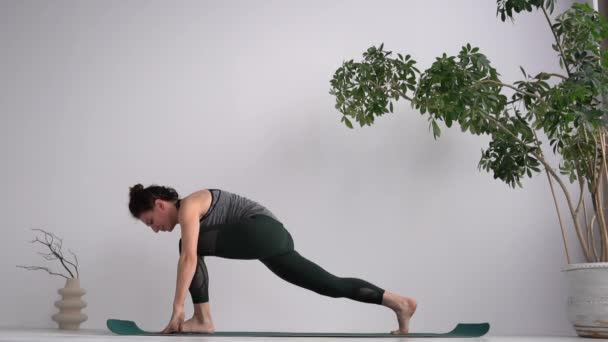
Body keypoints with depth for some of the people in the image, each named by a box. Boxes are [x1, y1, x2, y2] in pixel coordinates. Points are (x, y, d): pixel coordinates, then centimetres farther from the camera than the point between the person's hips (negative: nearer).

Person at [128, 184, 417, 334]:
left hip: (263, 231, -10)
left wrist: (177, 309, -18)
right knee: (333, 286, 9)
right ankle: (399, 303, 12)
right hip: (274, 238, 11)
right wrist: (180, 310, 23)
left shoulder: (187, 206, -6)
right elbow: (192, 266, 24)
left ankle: (203, 319, -7)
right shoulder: (188, 217, 22)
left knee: (192, 245, -11)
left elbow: (189, 258, -19)